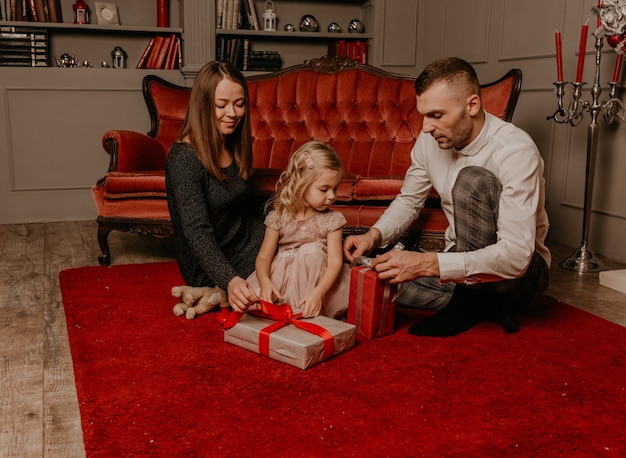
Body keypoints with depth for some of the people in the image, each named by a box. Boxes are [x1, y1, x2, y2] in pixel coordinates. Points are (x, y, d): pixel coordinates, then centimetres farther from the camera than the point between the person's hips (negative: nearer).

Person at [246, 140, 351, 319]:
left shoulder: (332, 219, -5)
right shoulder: (279, 217, -3)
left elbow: (335, 262, -15)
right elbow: (264, 257, -6)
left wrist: (318, 293, -33)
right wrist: (265, 282, -29)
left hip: (316, 279, 1)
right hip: (280, 276, 0)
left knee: (311, 250, -29)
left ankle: (302, 311, -24)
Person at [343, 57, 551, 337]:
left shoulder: (515, 151, -27)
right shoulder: (430, 140, -6)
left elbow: (516, 256, -34)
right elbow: (409, 200, 10)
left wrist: (427, 264, -40)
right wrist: (374, 235, -11)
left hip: (521, 271, -6)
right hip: (462, 258, 7)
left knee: (472, 180, -31)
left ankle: (471, 302, -15)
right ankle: (484, 303, -3)